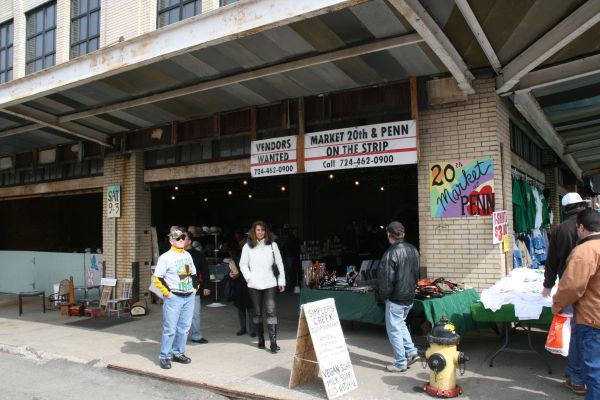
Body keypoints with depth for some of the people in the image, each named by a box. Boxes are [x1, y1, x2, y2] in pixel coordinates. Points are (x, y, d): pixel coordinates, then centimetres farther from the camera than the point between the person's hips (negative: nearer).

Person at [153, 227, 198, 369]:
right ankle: (164, 357, 9)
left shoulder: (187, 255, 12)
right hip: (174, 298, -6)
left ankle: (178, 353, 24)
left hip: (189, 297, 6)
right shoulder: (165, 257, -9)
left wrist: (194, 287, 12)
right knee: (170, 329, -4)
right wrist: (167, 293, -13)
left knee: (184, 328, 11)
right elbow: (157, 278, -12)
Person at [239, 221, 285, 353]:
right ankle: (261, 340, 24)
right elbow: (243, 264, 6)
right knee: (257, 313, 10)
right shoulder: (247, 246, 3)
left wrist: (282, 281, 3)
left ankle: (273, 342, -10)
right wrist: (249, 277, -7)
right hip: (254, 284, 1)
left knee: (271, 312, -10)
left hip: (269, 283, -1)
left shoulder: (272, 245, 3)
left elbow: (279, 264, 5)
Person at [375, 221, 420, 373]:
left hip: (395, 299, -8)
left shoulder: (390, 254, -23)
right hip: (410, 297, 8)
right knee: (401, 324, 26)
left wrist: (380, 296, -5)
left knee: (394, 330, 5)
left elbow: (386, 281, -20)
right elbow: (417, 274, 11)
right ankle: (411, 352, 21)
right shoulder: (413, 250, 2)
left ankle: (400, 363, 11)